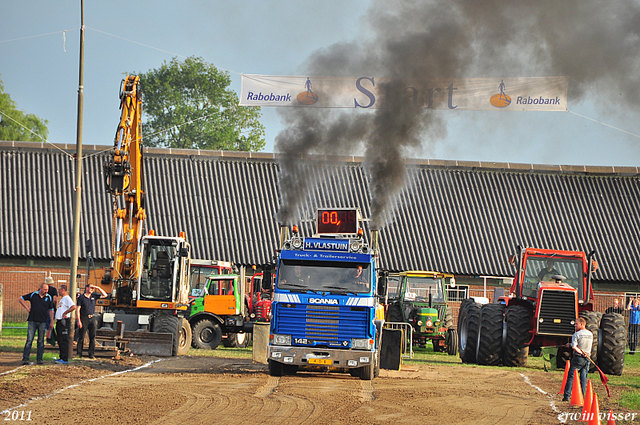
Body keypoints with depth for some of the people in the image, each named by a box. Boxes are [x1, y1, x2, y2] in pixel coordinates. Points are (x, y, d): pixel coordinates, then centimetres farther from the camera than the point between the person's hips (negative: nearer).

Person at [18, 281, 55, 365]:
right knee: (29, 340, -4)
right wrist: (27, 308, 3)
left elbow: (50, 310, 13)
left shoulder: (49, 298, 7)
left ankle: (39, 358, 11)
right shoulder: (33, 295, 2)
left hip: (43, 322, 2)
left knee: (41, 341, 5)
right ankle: (25, 358, -4)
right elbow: (20, 299, 11)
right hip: (32, 321, -2)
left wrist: (51, 322, 9)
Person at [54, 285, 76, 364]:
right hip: (59, 321, 10)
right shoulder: (62, 299, 21)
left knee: (64, 341, -11)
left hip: (64, 321, -10)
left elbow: (73, 307, -26)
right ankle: (62, 357, 18)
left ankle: (65, 359, -12)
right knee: (60, 341, 12)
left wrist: (65, 313, -20)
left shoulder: (67, 298, -10)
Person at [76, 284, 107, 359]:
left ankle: (91, 354, 5)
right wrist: (79, 321, -11)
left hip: (92, 319, 4)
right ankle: (79, 353, 5)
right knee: (81, 337, -1)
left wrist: (98, 288, 2)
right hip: (84, 318, -4)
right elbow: (78, 310, -3)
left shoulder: (94, 296, 12)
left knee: (92, 337, 1)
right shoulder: (81, 297, -1)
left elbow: (105, 295, 14)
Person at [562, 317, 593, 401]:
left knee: (571, 376, 1)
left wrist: (581, 353, -11)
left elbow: (574, 347, -21)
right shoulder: (590, 334, 10)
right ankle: (582, 397, 4)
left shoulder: (576, 334, -10)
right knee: (583, 378, 8)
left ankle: (567, 396, -1)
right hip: (587, 359, 5)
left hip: (578, 357, -5)